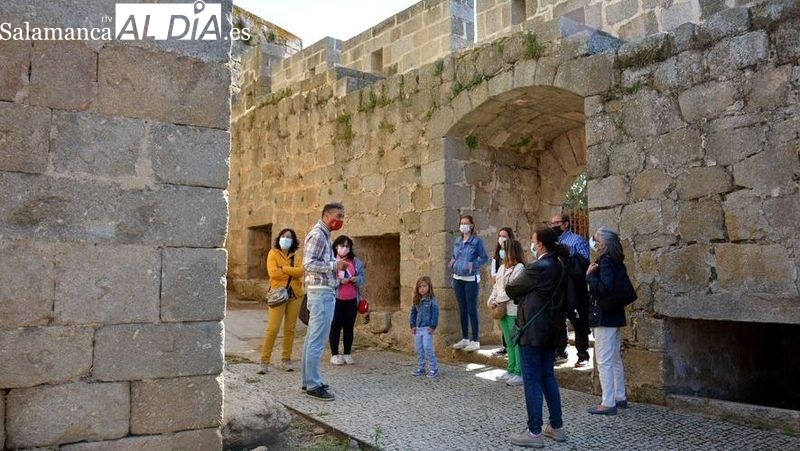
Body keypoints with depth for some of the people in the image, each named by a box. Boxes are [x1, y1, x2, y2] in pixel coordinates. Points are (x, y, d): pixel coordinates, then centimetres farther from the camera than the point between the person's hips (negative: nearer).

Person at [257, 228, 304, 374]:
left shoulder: (296, 257, 11)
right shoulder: (273, 253, 2)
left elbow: (301, 271, -8)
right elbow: (273, 272, -13)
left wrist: (283, 269, -13)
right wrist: (292, 273, -7)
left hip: (295, 295, 4)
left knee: (290, 328, 7)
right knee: (272, 328, -8)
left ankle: (285, 360, 17)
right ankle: (264, 361, -1)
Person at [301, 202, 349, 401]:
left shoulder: (323, 234, 18)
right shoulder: (317, 234, -13)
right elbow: (308, 264, -21)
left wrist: (336, 264, 9)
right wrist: (334, 265, -21)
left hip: (323, 293, 10)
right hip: (322, 293, -10)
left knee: (312, 339, 14)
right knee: (317, 341, -7)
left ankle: (309, 380, 21)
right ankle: (313, 385, -2)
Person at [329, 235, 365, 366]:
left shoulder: (356, 262, 11)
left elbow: (361, 278, 10)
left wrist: (355, 279, -11)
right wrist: (339, 281, -22)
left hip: (352, 300, 4)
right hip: (336, 299, -4)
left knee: (349, 327, 9)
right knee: (336, 327, 1)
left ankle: (347, 354, 19)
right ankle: (335, 354, 11)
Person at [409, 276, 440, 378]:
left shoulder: (432, 300, -9)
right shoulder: (416, 301, 9)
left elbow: (435, 314, -11)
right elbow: (413, 313, 15)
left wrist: (433, 327, -14)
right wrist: (412, 325, 8)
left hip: (427, 328, -6)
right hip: (417, 328, 6)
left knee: (427, 348, -11)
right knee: (419, 349, 10)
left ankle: (434, 368, 0)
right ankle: (420, 368, 21)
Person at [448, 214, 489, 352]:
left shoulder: (476, 241, -8)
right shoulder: (457, 241, 9)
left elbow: (485, 258, -6)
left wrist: (474, 264, -20)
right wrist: (452, 261, -1)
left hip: (471, 279, -6)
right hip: (458, 278, 6)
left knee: (471, 309, -3)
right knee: (462, 309, 12)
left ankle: (475, 341, 5)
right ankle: (465, 339, 22)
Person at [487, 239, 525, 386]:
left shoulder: (519, 267, -11)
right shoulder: (502, 267, 14)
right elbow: (496, 286, 13)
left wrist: (498, 300, -15)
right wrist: (491, 299, -2)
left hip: (514, 310, -8)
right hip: (503, 309, 8)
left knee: (517, 341, -3)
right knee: (509, 342, 15)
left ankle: (519, 373, 2)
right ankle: (511, 370, 24)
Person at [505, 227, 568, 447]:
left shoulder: (537, 267, -19)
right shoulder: (557, 266, 9)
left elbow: (511, 289, -8)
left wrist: (508, 284, 11)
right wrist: (522, 296, 5)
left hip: (532, 330, -9)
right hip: (550, 329, 9)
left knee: (532, 380, -1)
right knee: (548, 377, 17)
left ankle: (534, 432, 6)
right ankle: (557, 427, 25)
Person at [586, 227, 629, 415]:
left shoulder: (605, 261, -17)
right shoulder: (617, 262, 11)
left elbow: (604, 288, -28)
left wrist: (590, 275, -15)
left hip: (604, 317, -10)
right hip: (615, 316, 10)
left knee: (604, 361, -4)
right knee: (615, 359, 18)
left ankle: (608, 403, 0)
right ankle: (620, 397, 28)